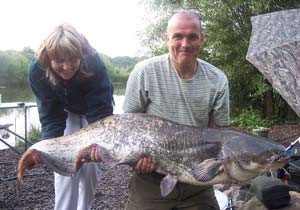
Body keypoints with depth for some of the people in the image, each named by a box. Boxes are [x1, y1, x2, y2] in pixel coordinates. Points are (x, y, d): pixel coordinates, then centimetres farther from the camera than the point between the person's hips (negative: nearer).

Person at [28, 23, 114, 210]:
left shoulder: (94, 64, -37)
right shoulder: (37, 70, -31)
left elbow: (99, 113, -33)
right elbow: (51, 117, -25)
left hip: (94, 107, -1)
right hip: (65, 112, 1)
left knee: (91, 165, -1)